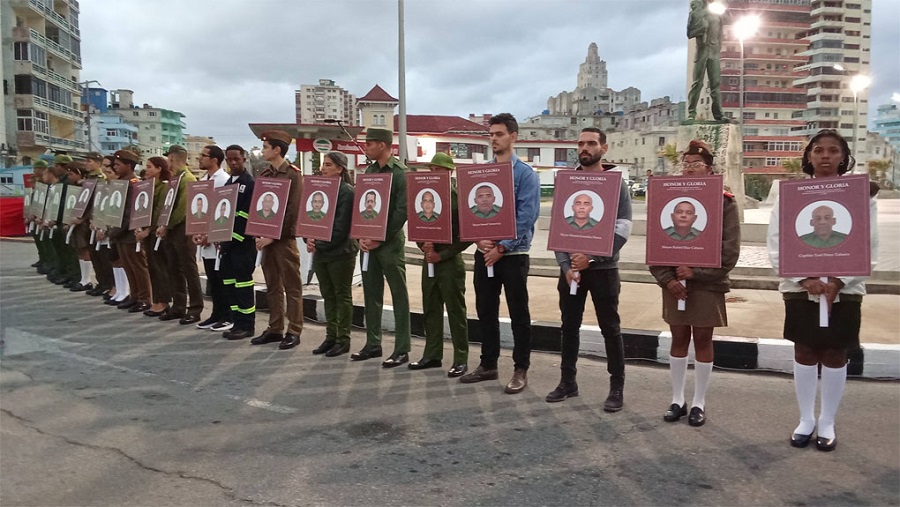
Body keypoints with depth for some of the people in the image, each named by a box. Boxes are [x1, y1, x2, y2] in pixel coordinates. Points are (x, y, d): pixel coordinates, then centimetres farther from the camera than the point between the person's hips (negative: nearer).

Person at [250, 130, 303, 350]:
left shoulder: (293, 174, -8)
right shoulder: (264, 174, 13)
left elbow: (293, 210, -13)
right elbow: (258, 205, 14)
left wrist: (274, 236, -15)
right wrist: (258, 234, 1)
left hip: (284, 239, -7)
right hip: (266, 237, 7)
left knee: (291, 286, 0)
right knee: (272, 287, 12)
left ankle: (294, 332, 5)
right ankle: (274, 329, 20)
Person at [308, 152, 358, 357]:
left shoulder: (347, 192, -11)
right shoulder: (320, 190, 11)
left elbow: (341, 226, -17)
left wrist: (321, 245, -15)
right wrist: (309, 238, -6)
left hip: (340, 252, -7)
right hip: (320, 252, 7)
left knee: (342, 295, 4)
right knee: (328, 295, 13)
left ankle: (343, 339, 12)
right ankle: (331, 336, 23)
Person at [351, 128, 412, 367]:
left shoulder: (400, 172, -8)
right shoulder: (369, 171, 12)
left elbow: (402, 211, -15)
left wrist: (380, 239, -16)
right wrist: (361, 236, -1)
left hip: (390, 242, -7)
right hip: (368, 240, 7)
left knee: (398, 294, 0)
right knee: (371, 293, 11)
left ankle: (402, 349, 5)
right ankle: (373, 344, 22)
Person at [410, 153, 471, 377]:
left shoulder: (458, 198, -9)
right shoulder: (424, 197, 9)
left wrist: (441, 254, -14)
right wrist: (423, 245, -6)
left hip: (450, 262, -6)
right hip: (429, 261, 6)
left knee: (456, 312, 0)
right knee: (430, 310, 12)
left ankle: (460, 360, 8)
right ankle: (432, 355, 24)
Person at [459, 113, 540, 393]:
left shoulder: (525, 173, -6)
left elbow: (526, 217, -14)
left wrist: (501, 247, -17)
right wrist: (479, 239, -11)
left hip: (513, 254, -5)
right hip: (484, 252, 5)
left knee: (518, 313, 4)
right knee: (485, 311, 12)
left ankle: (521, 370, 15)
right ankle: (488, 364, 25)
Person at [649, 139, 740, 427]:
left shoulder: (725, 202, -4)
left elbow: (730, 250, -9)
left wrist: (697, 272, -16)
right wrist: (667, 278, -9)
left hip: (708, 284, -2)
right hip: (674, 282, 3)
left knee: (702, 340, 6)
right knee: (679, 339, 10)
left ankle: (699, 403, 18)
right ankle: (677, 399, 21)